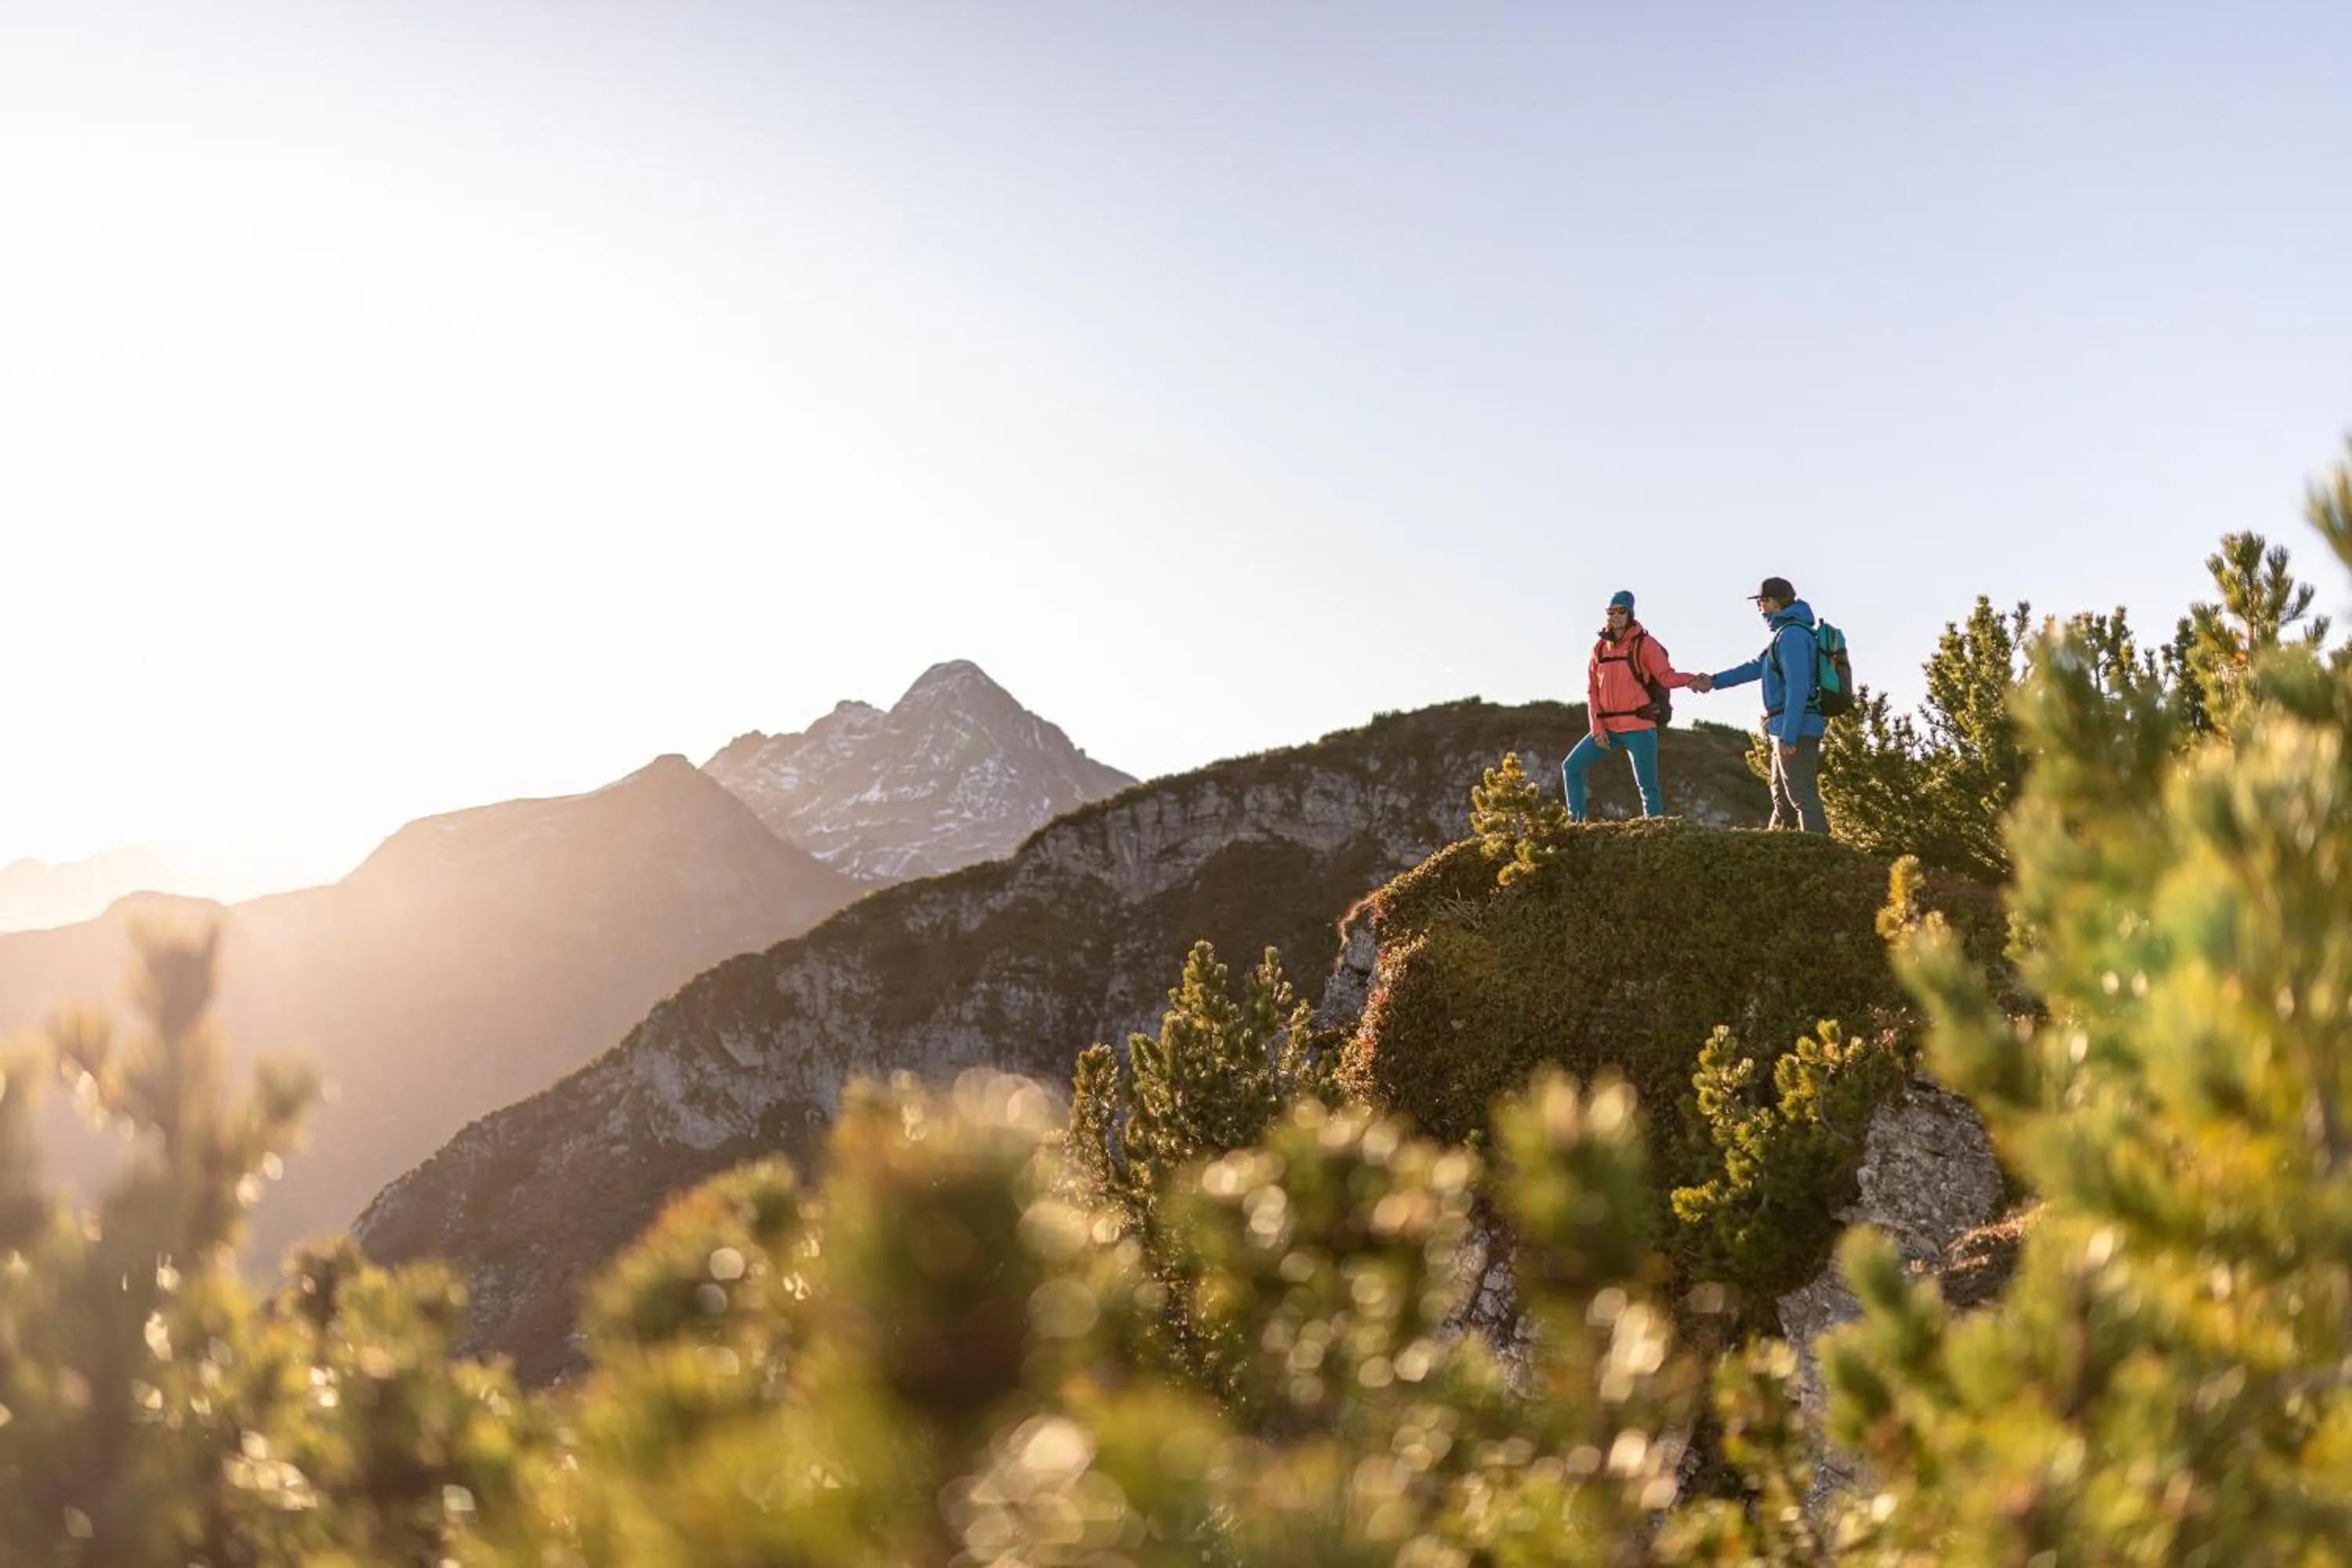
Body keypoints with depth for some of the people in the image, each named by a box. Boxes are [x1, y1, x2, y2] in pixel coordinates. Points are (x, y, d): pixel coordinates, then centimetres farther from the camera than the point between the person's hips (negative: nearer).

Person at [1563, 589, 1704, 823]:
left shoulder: (1644, 644, -4)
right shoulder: (1600, 648, 9)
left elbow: (1667, 677, -11)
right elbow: (1592, 692, 9)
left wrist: (1691, 679, -32)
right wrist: (1596, 729, 0)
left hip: (1639, 728, -5)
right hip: (1607, 728, 5)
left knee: (1647, 785, -1)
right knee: (1571, 766, 4)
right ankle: (1576, 820, 10)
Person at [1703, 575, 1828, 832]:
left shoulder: (1792, 634, -16)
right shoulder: (1787, 632, 17)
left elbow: (1798, 687, -22)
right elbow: (1757, 666, 24)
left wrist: (1788, 735, -25)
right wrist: (1715, 680, 22)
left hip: (1797, 729, -11)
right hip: (1789, 729, 11)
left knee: (1802, 797, -12)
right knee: (1782, 798, 15)